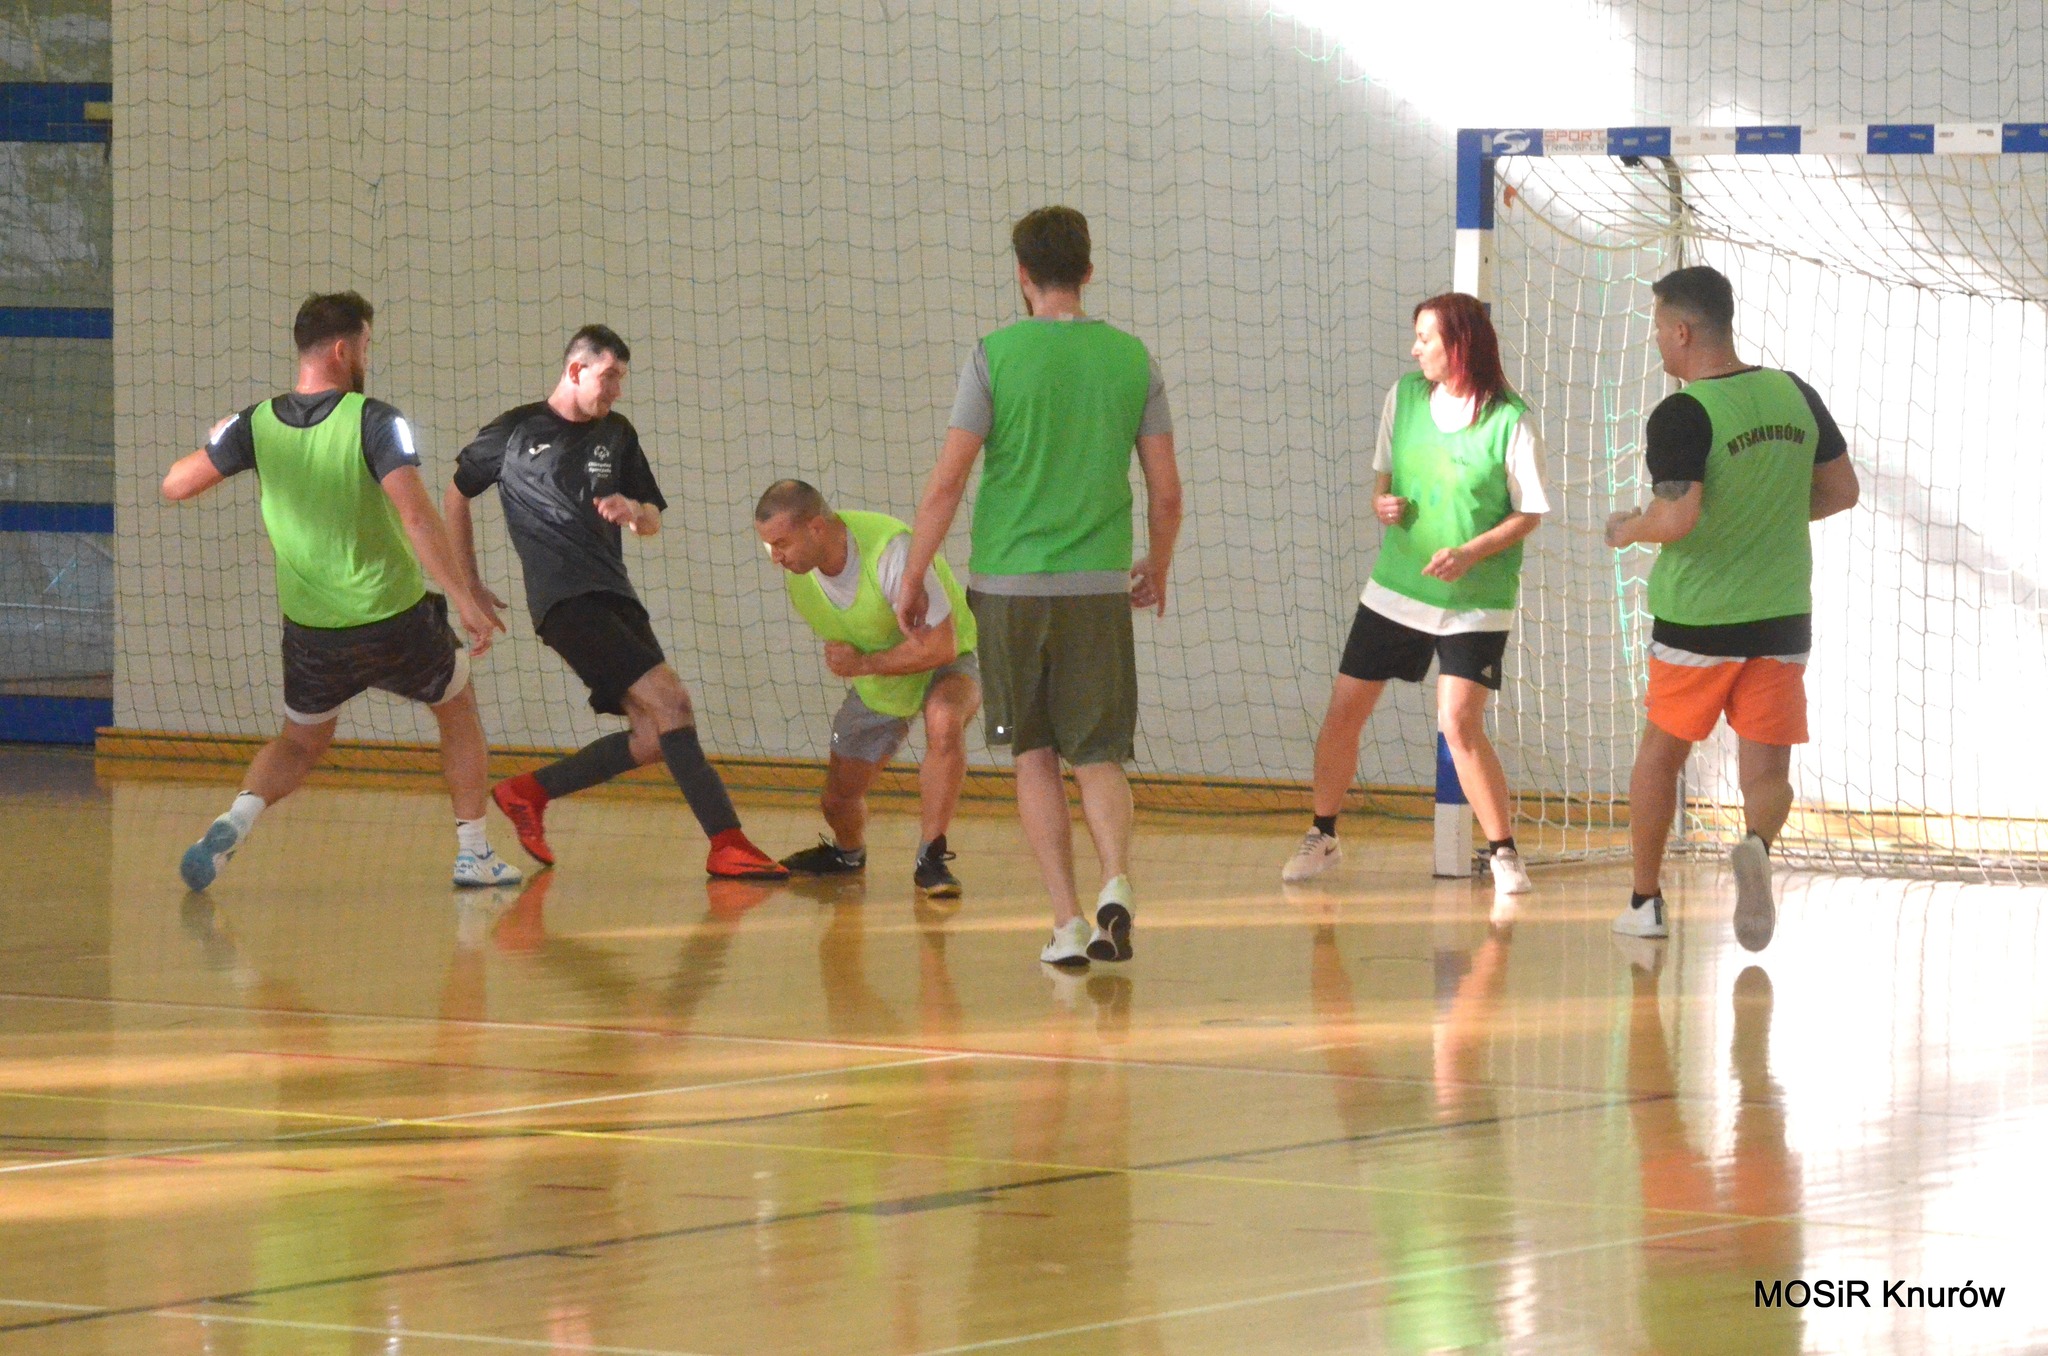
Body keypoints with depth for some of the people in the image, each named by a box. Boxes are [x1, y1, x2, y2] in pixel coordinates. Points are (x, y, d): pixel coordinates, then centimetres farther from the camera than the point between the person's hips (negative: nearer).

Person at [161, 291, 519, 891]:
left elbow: (175, 484, 0)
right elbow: (416, 515, -25)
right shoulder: (375, 422, -16)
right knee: (458, 707, 24)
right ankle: (474, 854, 21)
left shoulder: (257, 425, -3)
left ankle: (236, 821, -6)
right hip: (395, 622, -3)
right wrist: (464, 599, -24)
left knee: (299, 743, 23)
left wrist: (217, 442, 20)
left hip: (310, 632, 3)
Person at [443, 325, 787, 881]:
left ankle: (528, 793, 15)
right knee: (669, 699, -22)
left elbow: (654, 521, 21)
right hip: (565, 600, -7)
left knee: (653, 739, -1)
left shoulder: (617, 434, 18)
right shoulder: (515, 431, 4)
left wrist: (634, 512, -4)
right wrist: (469, 585, 16)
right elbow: (456, 495, 17)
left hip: (615, 596, 7)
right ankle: (727, 843, -26)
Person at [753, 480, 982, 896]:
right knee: (838, 801, 3)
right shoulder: (796, 565, -14)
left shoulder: (890, 552, -35)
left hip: (943, 666, -6)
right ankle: (848, 853, 39)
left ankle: (930, 858, -24)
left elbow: (940, 646, -32)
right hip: (873, 681, 6)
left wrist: (861, 665, -25)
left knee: (944, 723, -38)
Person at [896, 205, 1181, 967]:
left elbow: (947, 483, -6)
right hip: (1099, 589, 2)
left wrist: (913, 580, 4)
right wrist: (1156, 570, 25)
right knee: (1100, 756, 7)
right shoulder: (1131, 359, 5)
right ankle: (1116, 882, -19)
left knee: (1035, 758, 10)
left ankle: (1067, 922, 5)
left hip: (1010, 587, -1)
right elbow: (1166, 492, 7)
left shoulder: (995, 356, -3)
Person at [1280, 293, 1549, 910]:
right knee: (1343, 711, 6)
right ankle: (1321, 836, 24)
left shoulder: (1510, 420, -13)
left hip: (1474, 602, -5)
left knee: (1460, 723, -17)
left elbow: (1529, 514, -8)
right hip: (1394, 588, 5)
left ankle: (1504, 852, -3)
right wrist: (1383, 503, -6)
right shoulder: (1404, 397, 3)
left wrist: (1471, 553, -21)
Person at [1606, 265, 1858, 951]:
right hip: (1782, 618, 3)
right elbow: (1841, 491, 10)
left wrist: (1627, 529, -5)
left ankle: (1645, 900, 26)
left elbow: (1676, 519, -25)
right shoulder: (1795, 395, 3)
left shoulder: (1681, 416, -16)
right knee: (1767, 771, 4)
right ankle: (1757, 843, -29)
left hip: (1696, 621, -3)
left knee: (1660, 753, 18)